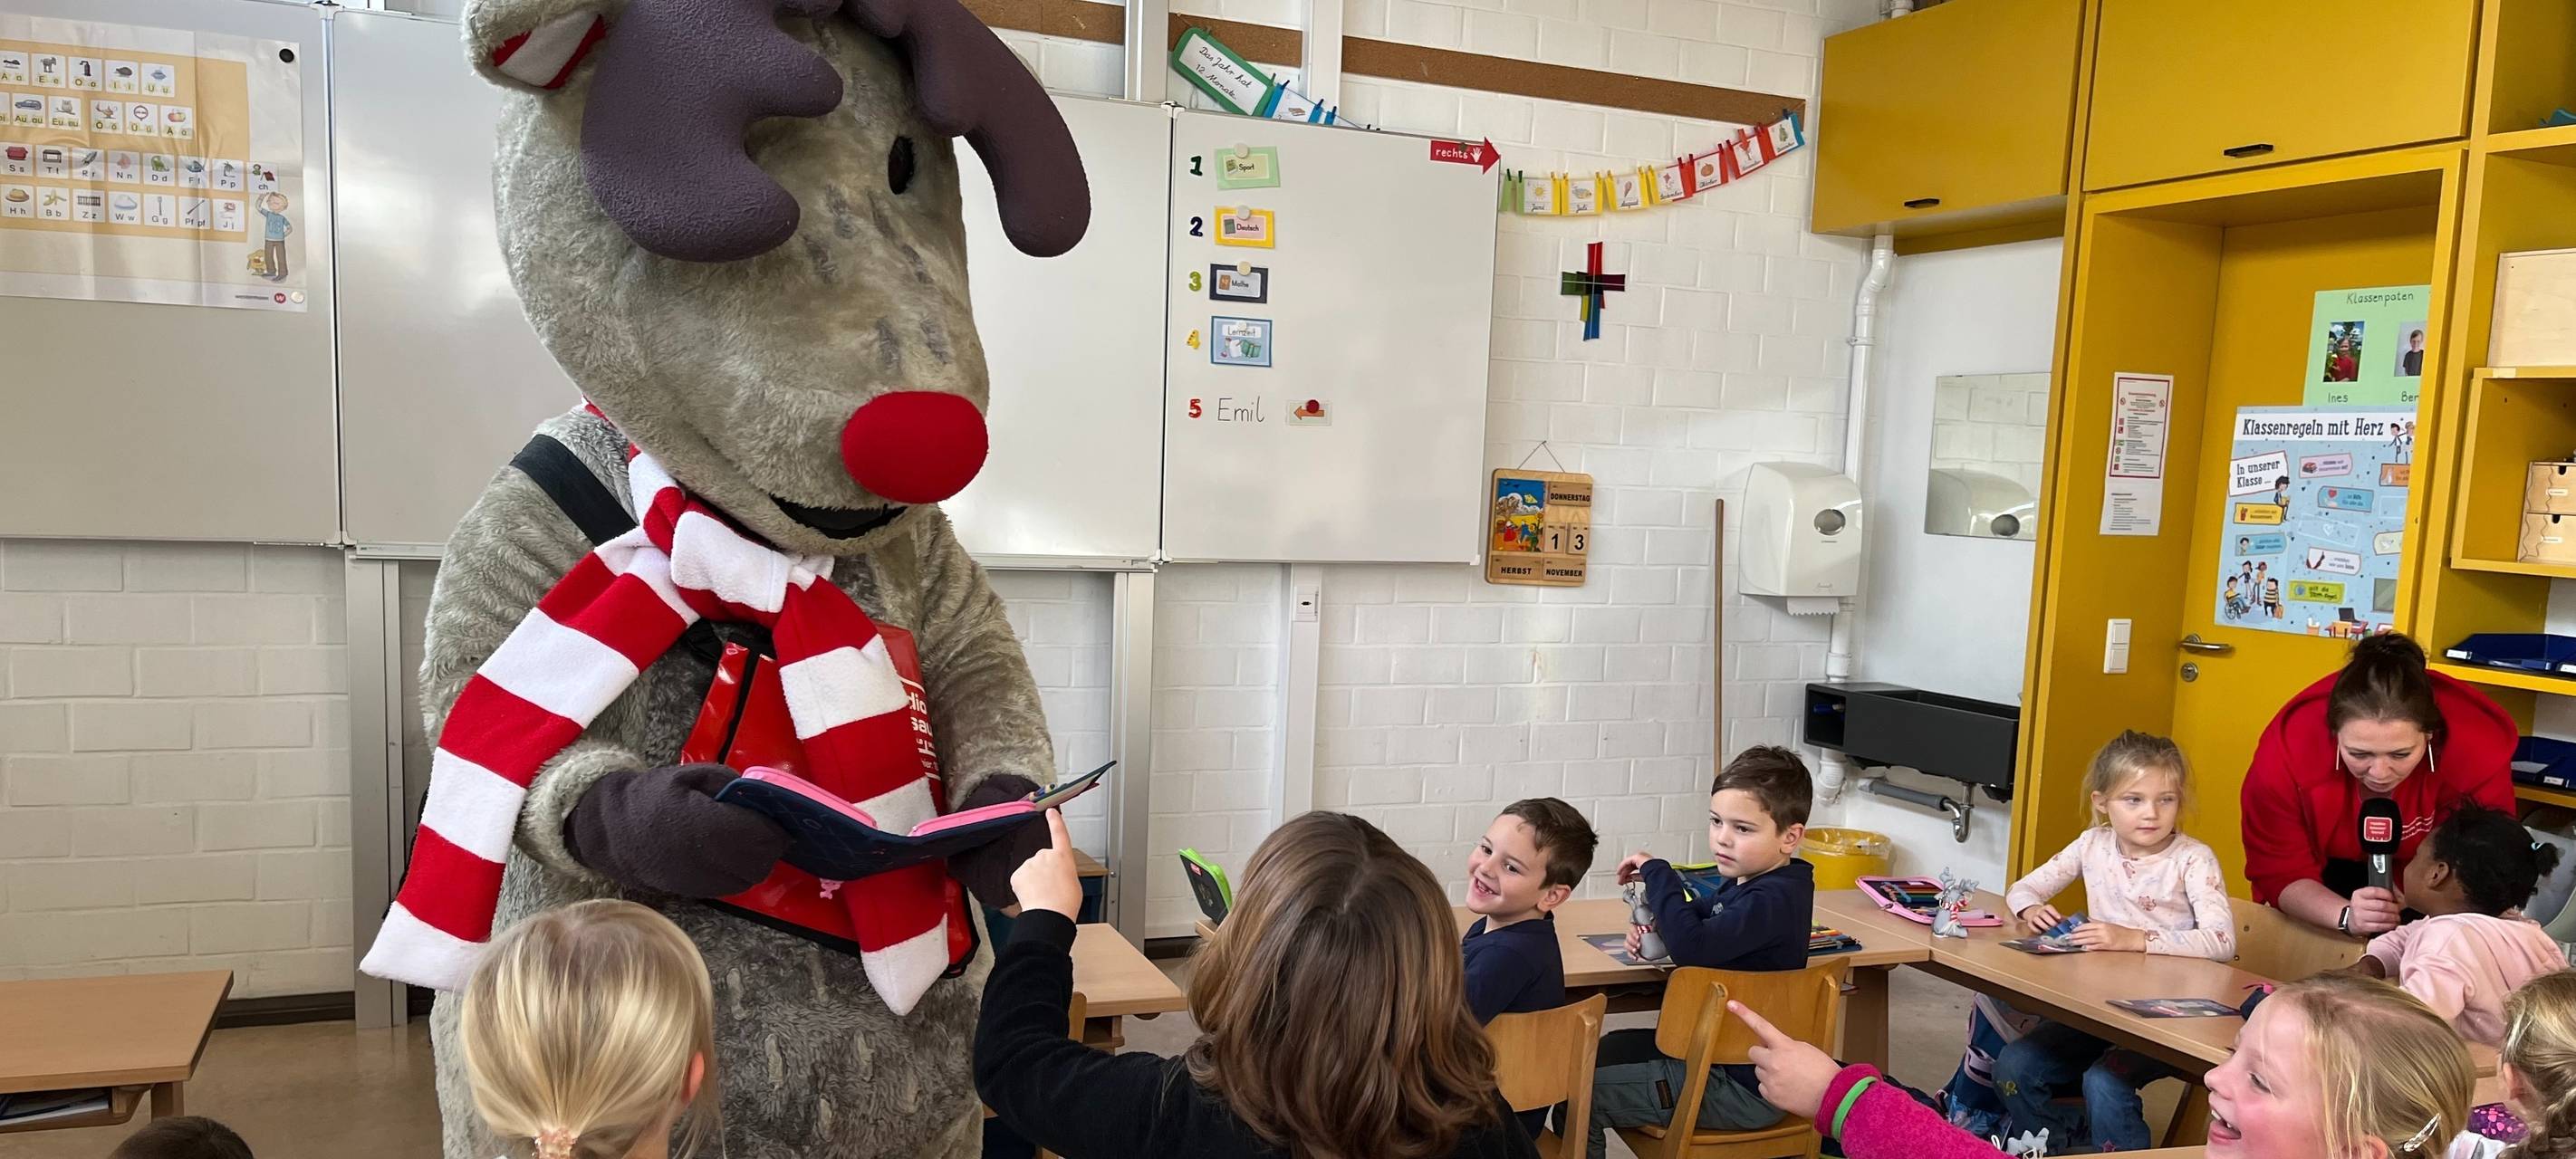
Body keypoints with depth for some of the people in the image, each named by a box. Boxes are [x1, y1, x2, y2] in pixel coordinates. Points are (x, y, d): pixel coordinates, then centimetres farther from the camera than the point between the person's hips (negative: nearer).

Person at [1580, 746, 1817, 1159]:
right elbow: (1701, 914, 24)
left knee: (1582, 1097, -9)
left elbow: (1693, 948, -41)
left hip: (1740, 1084, -11)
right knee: (1606, 1049, 24)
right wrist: (1655, 925, 1)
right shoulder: (1744, 882, 4)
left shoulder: (1772, 900, -27)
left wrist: (1656, 871, -26)